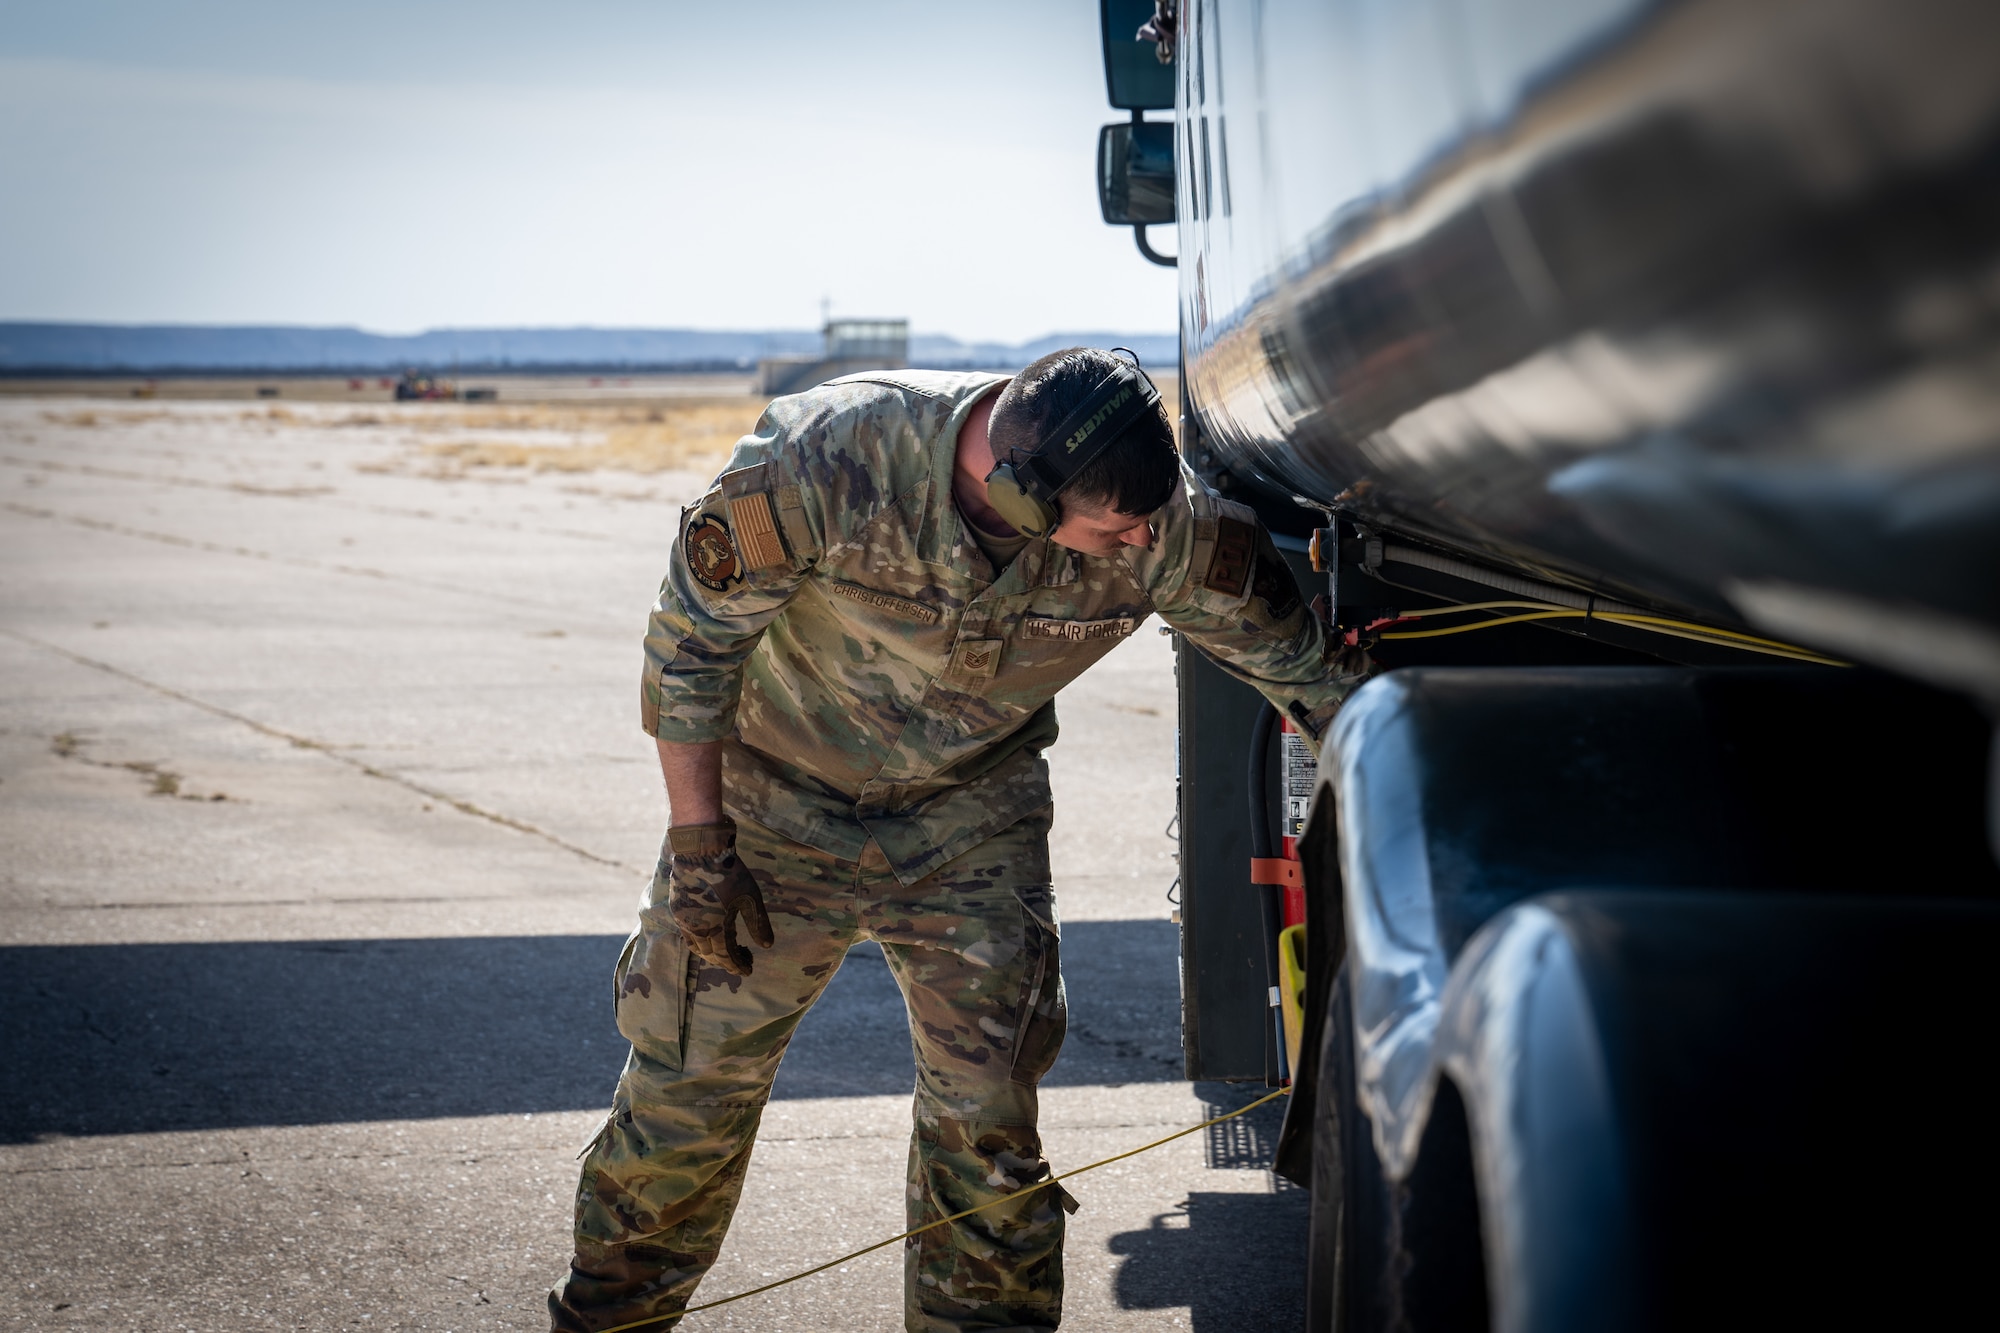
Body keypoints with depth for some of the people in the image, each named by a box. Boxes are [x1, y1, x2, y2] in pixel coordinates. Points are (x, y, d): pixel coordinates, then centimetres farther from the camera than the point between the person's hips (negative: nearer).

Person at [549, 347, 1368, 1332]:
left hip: (971, 817, 1)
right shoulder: (823, 460, -32)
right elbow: (691, 639, -18)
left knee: (984, 1104, -5)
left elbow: (1303, 666, -11)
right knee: (693, 1078, 8)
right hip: (780, 796, -1)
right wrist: (698, 843, -14)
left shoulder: (1171, 531, -26)